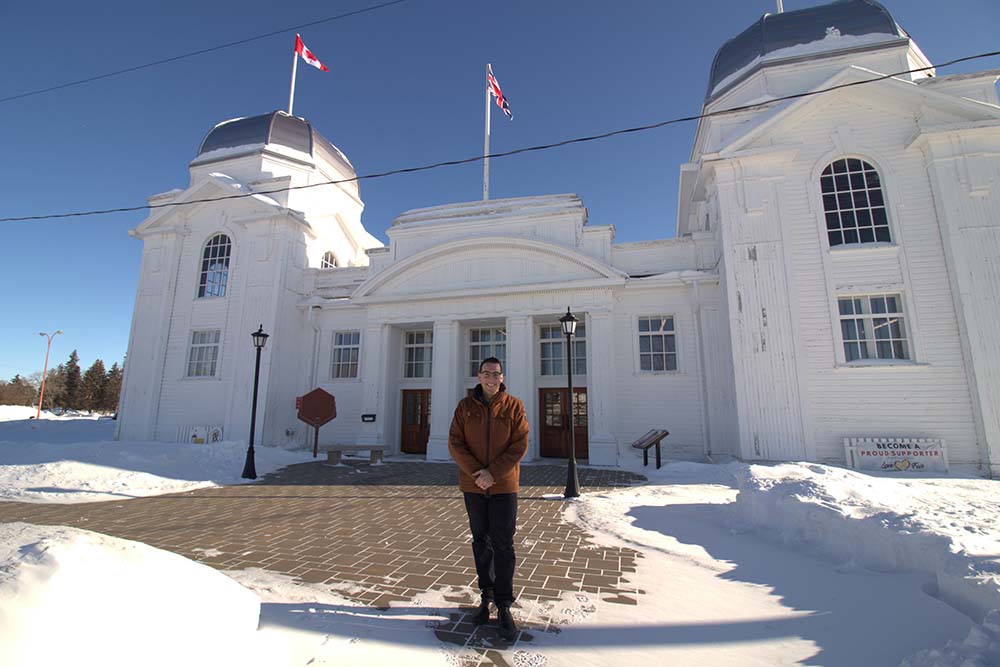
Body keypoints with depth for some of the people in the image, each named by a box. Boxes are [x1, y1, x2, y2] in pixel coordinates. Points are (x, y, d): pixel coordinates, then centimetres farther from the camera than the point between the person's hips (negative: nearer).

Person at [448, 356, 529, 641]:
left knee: (503, 545, 1)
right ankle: (486, 596, 29)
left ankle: (504, 606, 13)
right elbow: (455, 443, -4)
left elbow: (520, 445, -9)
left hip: (504, 485, -2)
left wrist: (493, 473, -17)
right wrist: (476, 472, -16)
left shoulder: (513, 406, -4)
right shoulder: (465, 406, 0)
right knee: (481, 542, 14)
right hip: (473, 485, 2)